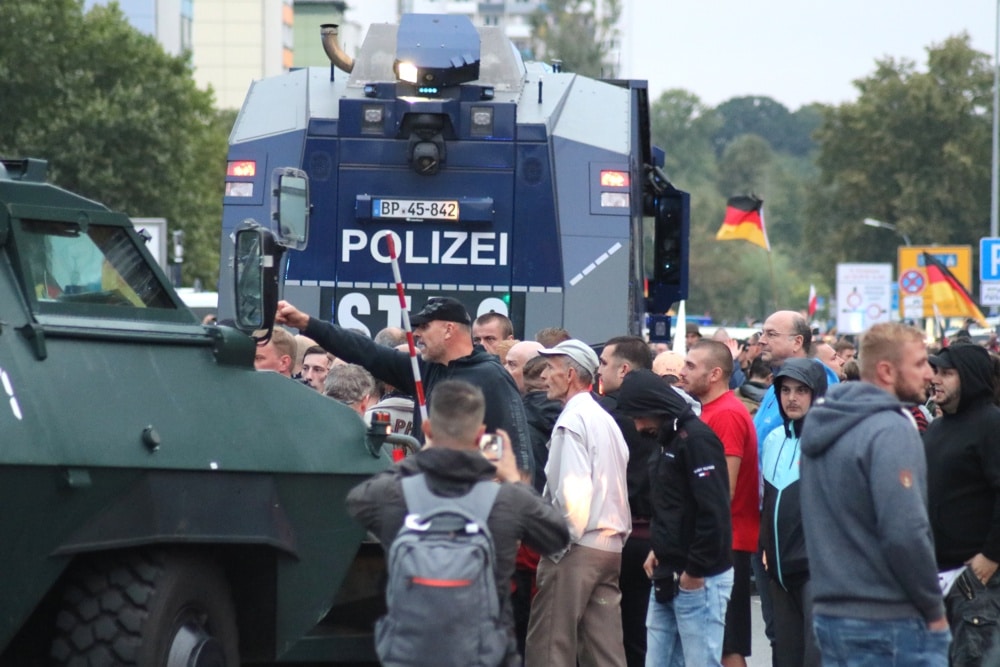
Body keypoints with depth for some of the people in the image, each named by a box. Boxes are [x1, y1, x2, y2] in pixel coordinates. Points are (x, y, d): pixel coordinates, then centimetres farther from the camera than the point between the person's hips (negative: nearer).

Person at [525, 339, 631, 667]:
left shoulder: (572, 420, -10)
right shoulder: (605, 420, 16)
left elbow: (573, 488, -19)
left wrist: (563, 540, -12)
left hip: (577, 548, -9)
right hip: (610, 545, 9)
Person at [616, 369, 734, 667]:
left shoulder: (696, 439, -15)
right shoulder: (668, 439, 15)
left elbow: (713, 511, -21)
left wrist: (695, 571, -18)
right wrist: (659, 549, 13)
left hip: (699, 579, -10)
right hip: (669, 576, 10)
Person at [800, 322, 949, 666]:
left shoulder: (823, 426, 13)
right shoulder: (891, 431, -15)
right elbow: (905, 533, -22)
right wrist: (934, 609, -11)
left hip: (829, 612, 9)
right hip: (892, 625, -9)